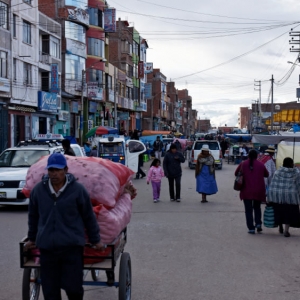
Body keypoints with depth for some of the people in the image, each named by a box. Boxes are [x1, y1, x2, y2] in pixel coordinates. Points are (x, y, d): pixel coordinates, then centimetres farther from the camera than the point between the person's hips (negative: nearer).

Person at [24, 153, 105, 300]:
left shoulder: (77, 190, -3)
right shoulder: (38, 190, 4)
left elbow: (89, 217, 5)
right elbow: (33, 216, 18)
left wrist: (95, 240, 10)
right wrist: (32, 238, 24)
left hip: (72, 246, -2)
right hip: (47, 247, 3)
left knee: (73, 286, -3)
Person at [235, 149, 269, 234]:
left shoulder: (243, 164, -1)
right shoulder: (260, 164, -1)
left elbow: (236, 173, 10)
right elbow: (266, 174, 12)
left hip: (246, 191, -1)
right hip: (258, 191, 1)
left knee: (248, 209, 4)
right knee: (257, 207, 20)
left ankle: (251, 228, 0)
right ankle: (258, 223, 4)